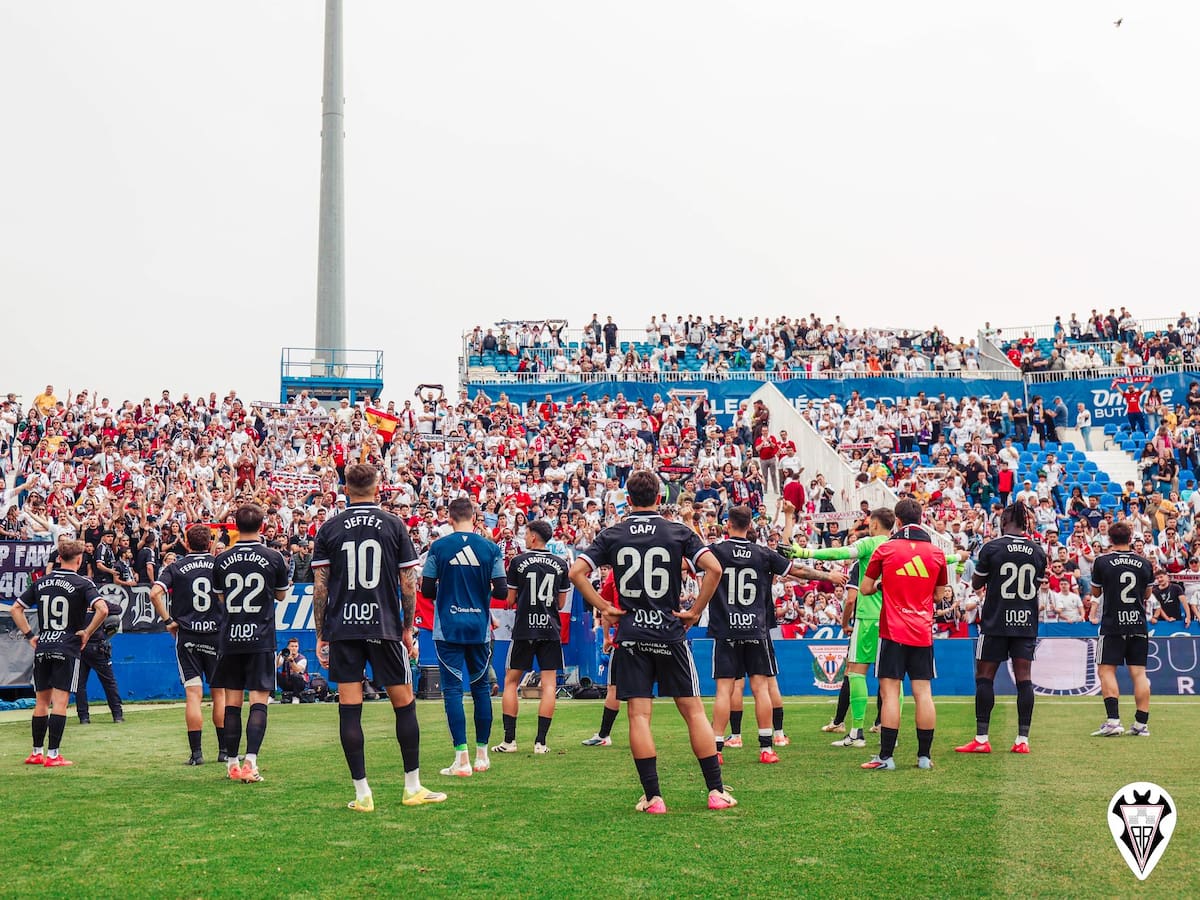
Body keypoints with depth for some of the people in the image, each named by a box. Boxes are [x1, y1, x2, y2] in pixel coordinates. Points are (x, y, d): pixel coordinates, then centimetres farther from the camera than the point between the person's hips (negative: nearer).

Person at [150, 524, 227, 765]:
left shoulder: (176, 567, 0)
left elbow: (155, 593, -12)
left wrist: (168, 620, -3)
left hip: (187, 636, -1)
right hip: (217, 635, 1)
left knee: (193, 694, -1)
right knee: (220, 692, 10)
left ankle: (196, 753, -5)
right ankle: (224, 750, 12)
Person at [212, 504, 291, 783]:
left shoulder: (221, 559, 1)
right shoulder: (274, 557, -4)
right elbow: (281, 594, 11)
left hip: (230, 637, 2)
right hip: (261, 638, -2)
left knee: (232, 701, 9)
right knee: (259, 700, -3)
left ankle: (232, 762, 13)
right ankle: (250, 761, -15)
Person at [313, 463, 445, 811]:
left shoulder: (329, 528, 4)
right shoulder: (394, 525, 2)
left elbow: (320, 587, 1)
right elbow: (408, 585, 1)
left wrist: (321, 635, 7)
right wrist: (408, 628, 11)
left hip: (342, 628, 1)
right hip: (385, 627, -1)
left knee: (349, 708, 3)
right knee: (404, 703, 9)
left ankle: (362, 793, 2)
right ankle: (412, 788, 13)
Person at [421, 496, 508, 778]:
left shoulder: (438, 547, -4)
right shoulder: (490, 548, -2)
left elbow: (426, 590, -3)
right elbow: (502, 592, -4)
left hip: (448, 629, -2)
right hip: (480, 628, 2)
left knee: (452, 689, -2)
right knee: (481, 687, 13)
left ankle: (462, 758, -8)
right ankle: (482, 754, 19)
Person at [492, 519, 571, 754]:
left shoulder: (518, 562, -4)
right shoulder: (560, 564, 5)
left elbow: (510, 600, -1)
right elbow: (561, 603, 11)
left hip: (524, 629, -2)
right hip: (550, 629, 2)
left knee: (511, 682, 9)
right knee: (549, 684, 3)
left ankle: (509, 740, 5)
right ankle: (540, 742, -3)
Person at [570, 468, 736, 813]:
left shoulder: (612, 535, 3)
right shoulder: (678, 532, 0)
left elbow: (576, 572, -5)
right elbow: (714, 568, -11)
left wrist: (603, 607, 2)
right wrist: (695, 611, -2)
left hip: (630, 634, 0)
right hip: (670, 631, 0)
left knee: (639, 715, 2)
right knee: (694, 710, 7)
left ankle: (652, 796, -1)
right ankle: (716, 791, 8)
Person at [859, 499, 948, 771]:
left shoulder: (885, 549, -3)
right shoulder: (937, 553, 4)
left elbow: (865, 588, 3)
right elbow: (939, 595, 15)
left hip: (893, 632, -3)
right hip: (923, 633, 3)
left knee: (890, 692, -3)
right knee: (923, 693, 5)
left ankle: (886, 756, -5)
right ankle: (924, 756, 7)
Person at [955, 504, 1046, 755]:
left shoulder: (992, 548, -7)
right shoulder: (1038, 551, 5)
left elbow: (976, 583, 3)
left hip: (995, 621, -3)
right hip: (1026, 621, 4)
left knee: (985, 676, 2)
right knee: (1023, 677, 4)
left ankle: (981, 739, -1)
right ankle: (1023, 739, 2)